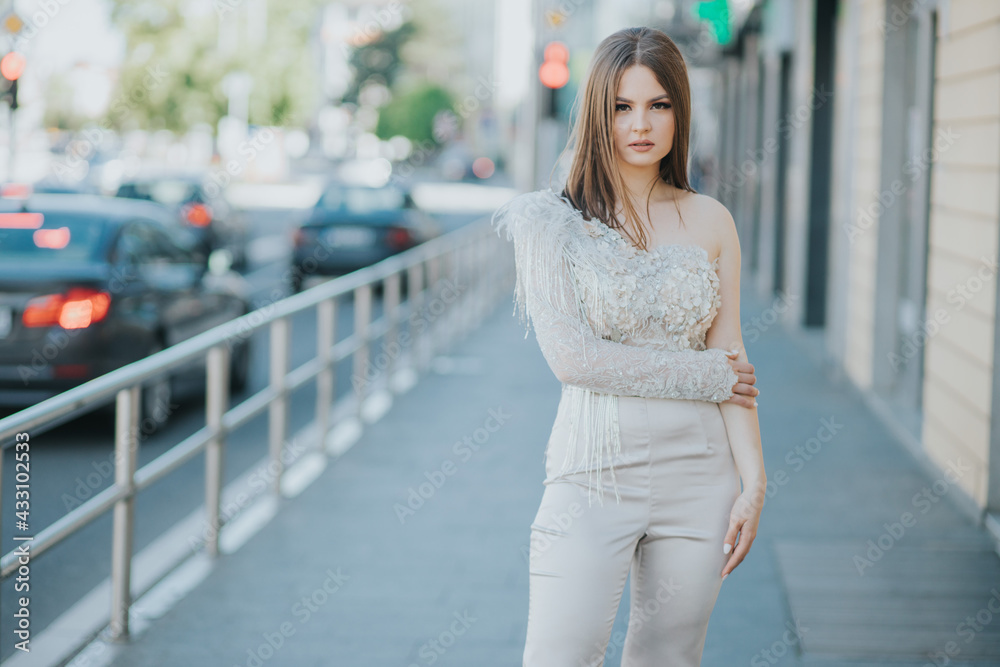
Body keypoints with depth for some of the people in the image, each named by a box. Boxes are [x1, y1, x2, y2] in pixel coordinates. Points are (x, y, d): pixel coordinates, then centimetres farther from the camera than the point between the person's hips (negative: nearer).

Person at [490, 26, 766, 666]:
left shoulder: (710, 221, 6)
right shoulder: (552, 220, -2)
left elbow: (731, 360, 6)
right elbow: (571, 355, -11)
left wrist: (753, 481, -2)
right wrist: (703, 374, -8)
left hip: (696, 476, 3)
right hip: (594, 469, -2)